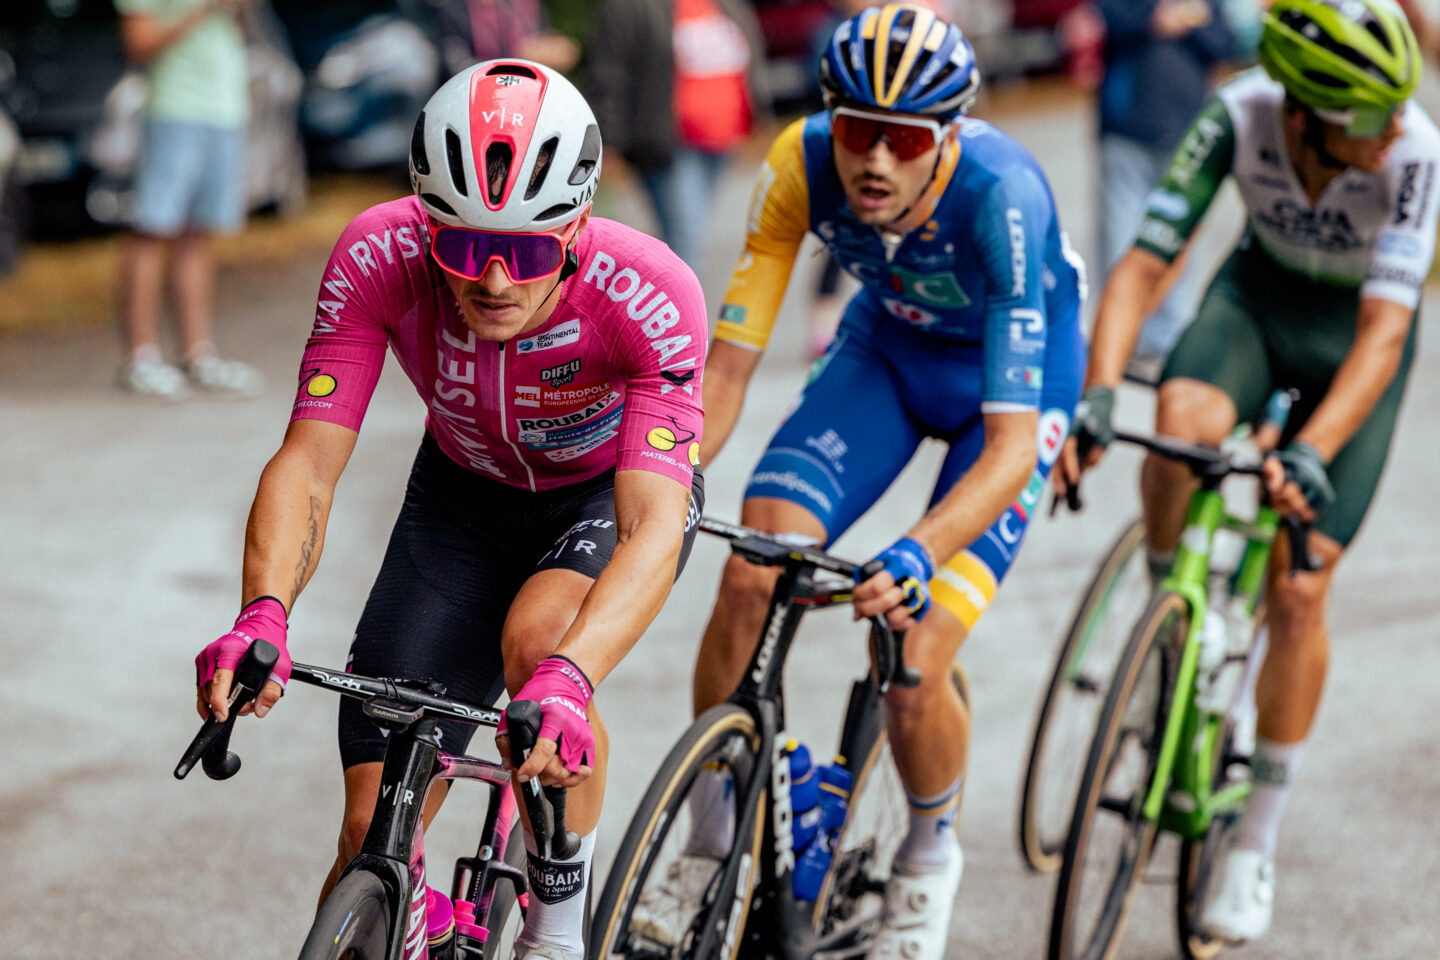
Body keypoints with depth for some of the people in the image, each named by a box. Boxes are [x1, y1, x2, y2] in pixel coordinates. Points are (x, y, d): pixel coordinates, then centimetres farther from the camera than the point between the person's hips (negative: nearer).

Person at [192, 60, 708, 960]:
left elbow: (655, 522, -43)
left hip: (614, 492, -2)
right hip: (465, 495, 2)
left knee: (536, 638, -35)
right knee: (377, 830, -8)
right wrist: (263, 615, -51)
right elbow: (307, 465, -31)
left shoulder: (652, 296, -36)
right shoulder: (378, 260, -30)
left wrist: (566, 679, -61)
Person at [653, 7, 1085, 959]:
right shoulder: (802, 164, -27)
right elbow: (727, 365, -23)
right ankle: (711, 845, 0)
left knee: (911, 666, -18)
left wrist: (916, 555, -57)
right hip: (885, 346, 4)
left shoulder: (1002, 195, -38)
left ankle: (930, 851, 15)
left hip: (1011, 374, -3)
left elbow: (1010, 446, -41)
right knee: (750, 575, -20)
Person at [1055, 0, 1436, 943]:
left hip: (1355, 329, -1)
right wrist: (1096, 397, -43)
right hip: (1262, 291, 1)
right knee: (1183, 424, -35)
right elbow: (1143, 265, -28)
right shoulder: (1241, 115, -30)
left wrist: (1312, 452, -51)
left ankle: (1258, 837, 10)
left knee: (1297, 592, -7)